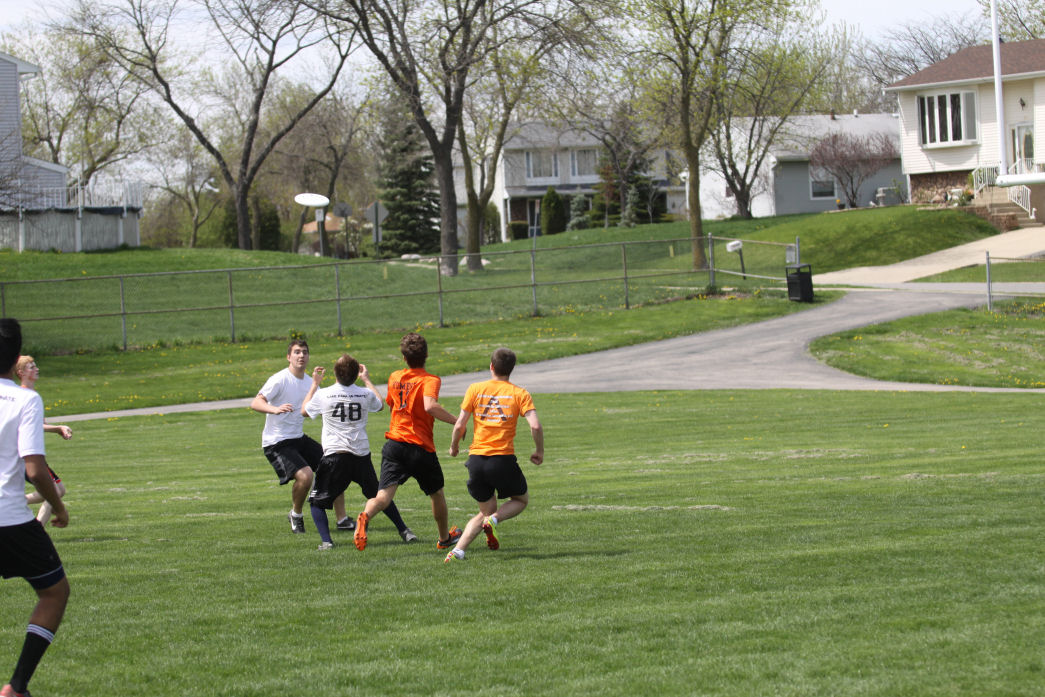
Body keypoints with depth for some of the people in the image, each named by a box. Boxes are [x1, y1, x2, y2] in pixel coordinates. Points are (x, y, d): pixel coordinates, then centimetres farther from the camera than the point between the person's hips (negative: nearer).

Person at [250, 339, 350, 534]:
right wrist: (275, 409, -44)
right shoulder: (280, 379, -16)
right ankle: (296, 515, 2)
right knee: (305, 475, -27)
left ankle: (342, 519, 16)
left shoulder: (308, 382, 8)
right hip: (277, 442, -8)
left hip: (299, 438, 8)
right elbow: (255, 403, -25)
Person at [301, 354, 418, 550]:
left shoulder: (323, 395, -6)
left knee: (317, 501, 8)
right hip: (362, 454, 3)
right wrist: (367, 380, 33)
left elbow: (304, 410, 14)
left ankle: (326, 540, -10)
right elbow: (380, 405, 25)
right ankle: (404, 531, 22)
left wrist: (315, 384, 23)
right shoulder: (365, 394, 0)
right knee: (379, 496, 21)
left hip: (334, 455, -3)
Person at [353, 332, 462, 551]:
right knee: (437, 494, 22)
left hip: (394, 442, 3)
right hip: (421, 448, -3)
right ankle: (445, 538, 38)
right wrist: (456, 421, -18)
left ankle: (366, 516, -42)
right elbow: (430, 406, -27)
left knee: (384, 495, -11)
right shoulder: (430, 380, -8)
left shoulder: (394, 377, 10)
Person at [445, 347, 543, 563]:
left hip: (477, 458, 3)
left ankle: (458, 550, -4)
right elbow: (535, 426, -11)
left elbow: (459, 426, 0)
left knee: (486, 511, 18)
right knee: (521, 500, 23)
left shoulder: (475, 389, 4)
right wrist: (539, 451, 6)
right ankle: (493, 520, -8)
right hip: (503, 460, -3)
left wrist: (454, 446, 19)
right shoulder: (520, 394, 1)